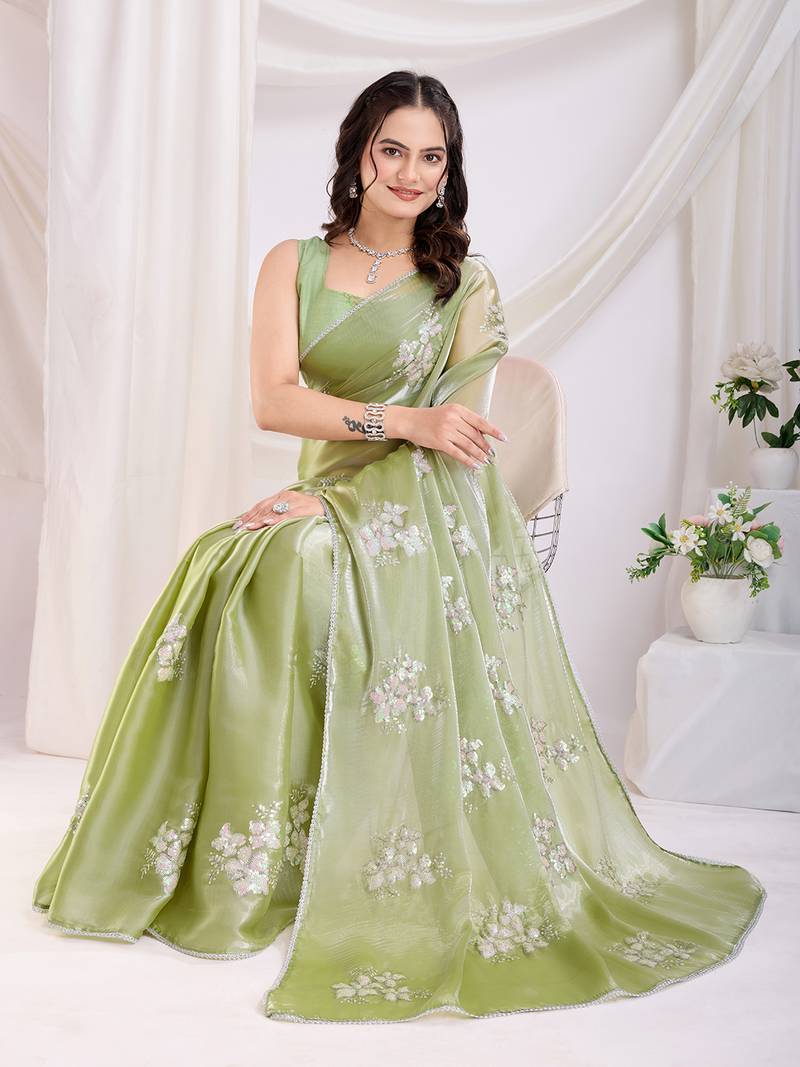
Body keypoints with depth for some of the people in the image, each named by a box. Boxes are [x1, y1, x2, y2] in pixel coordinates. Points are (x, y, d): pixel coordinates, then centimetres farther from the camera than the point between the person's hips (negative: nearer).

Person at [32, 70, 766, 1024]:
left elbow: (454, 434, -3)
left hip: (435, 523, -3)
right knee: (248, 579, -28)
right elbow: (272, 401, -3)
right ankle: (247, 872, -12)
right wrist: (406, 420, -16)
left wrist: (331, 499, -15)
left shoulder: (467, 283, 6)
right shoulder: (294, 265, 10)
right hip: (332, 509, 3)